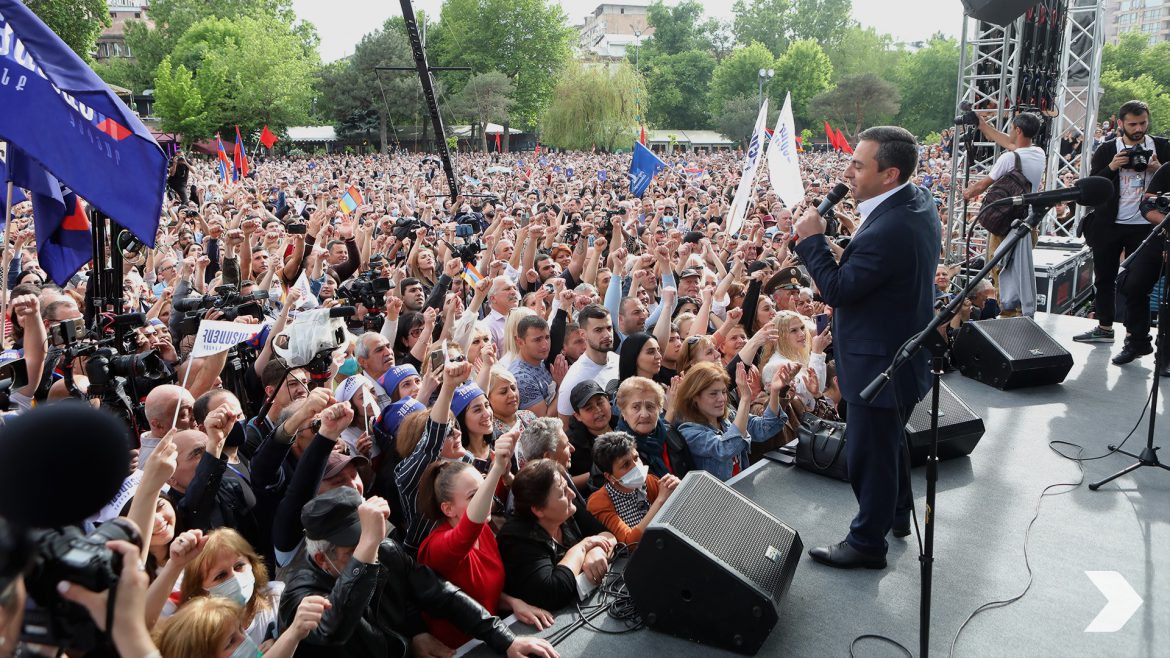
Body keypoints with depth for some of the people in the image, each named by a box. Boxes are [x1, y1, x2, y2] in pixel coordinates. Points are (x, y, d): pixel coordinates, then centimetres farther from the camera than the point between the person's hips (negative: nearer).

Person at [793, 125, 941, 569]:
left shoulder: (887, 231, -32)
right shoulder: (919, 201, 0)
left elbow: (837, 289, -25)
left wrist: (811, 238, -17)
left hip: (879, 363, -11)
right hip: (904, 350, 11)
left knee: (868, 453, 6)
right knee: (889, 439, 28)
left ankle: (868, 542, 23)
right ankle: (897, 513, 48)